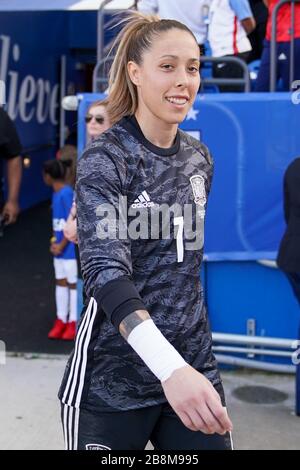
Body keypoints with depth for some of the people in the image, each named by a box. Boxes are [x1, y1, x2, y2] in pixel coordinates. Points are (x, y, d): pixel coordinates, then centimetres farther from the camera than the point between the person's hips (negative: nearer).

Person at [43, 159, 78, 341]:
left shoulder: (67, 194, -17)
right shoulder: (57, 194, 10)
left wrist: (61, 246, -12)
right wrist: (54, 242, 3)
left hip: (71, 249, -8)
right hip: (60, 249, 8)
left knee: (73, 283, 1)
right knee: (61, 282, 11)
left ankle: (73, 323, 10)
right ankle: (61, 321, 19)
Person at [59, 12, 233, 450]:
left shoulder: (199, 157, 5)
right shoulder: (103, 161, -13)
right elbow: (105, 269, -25)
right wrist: (170, 366, -39)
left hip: (195, 366, 5)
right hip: (112, 380, -5)